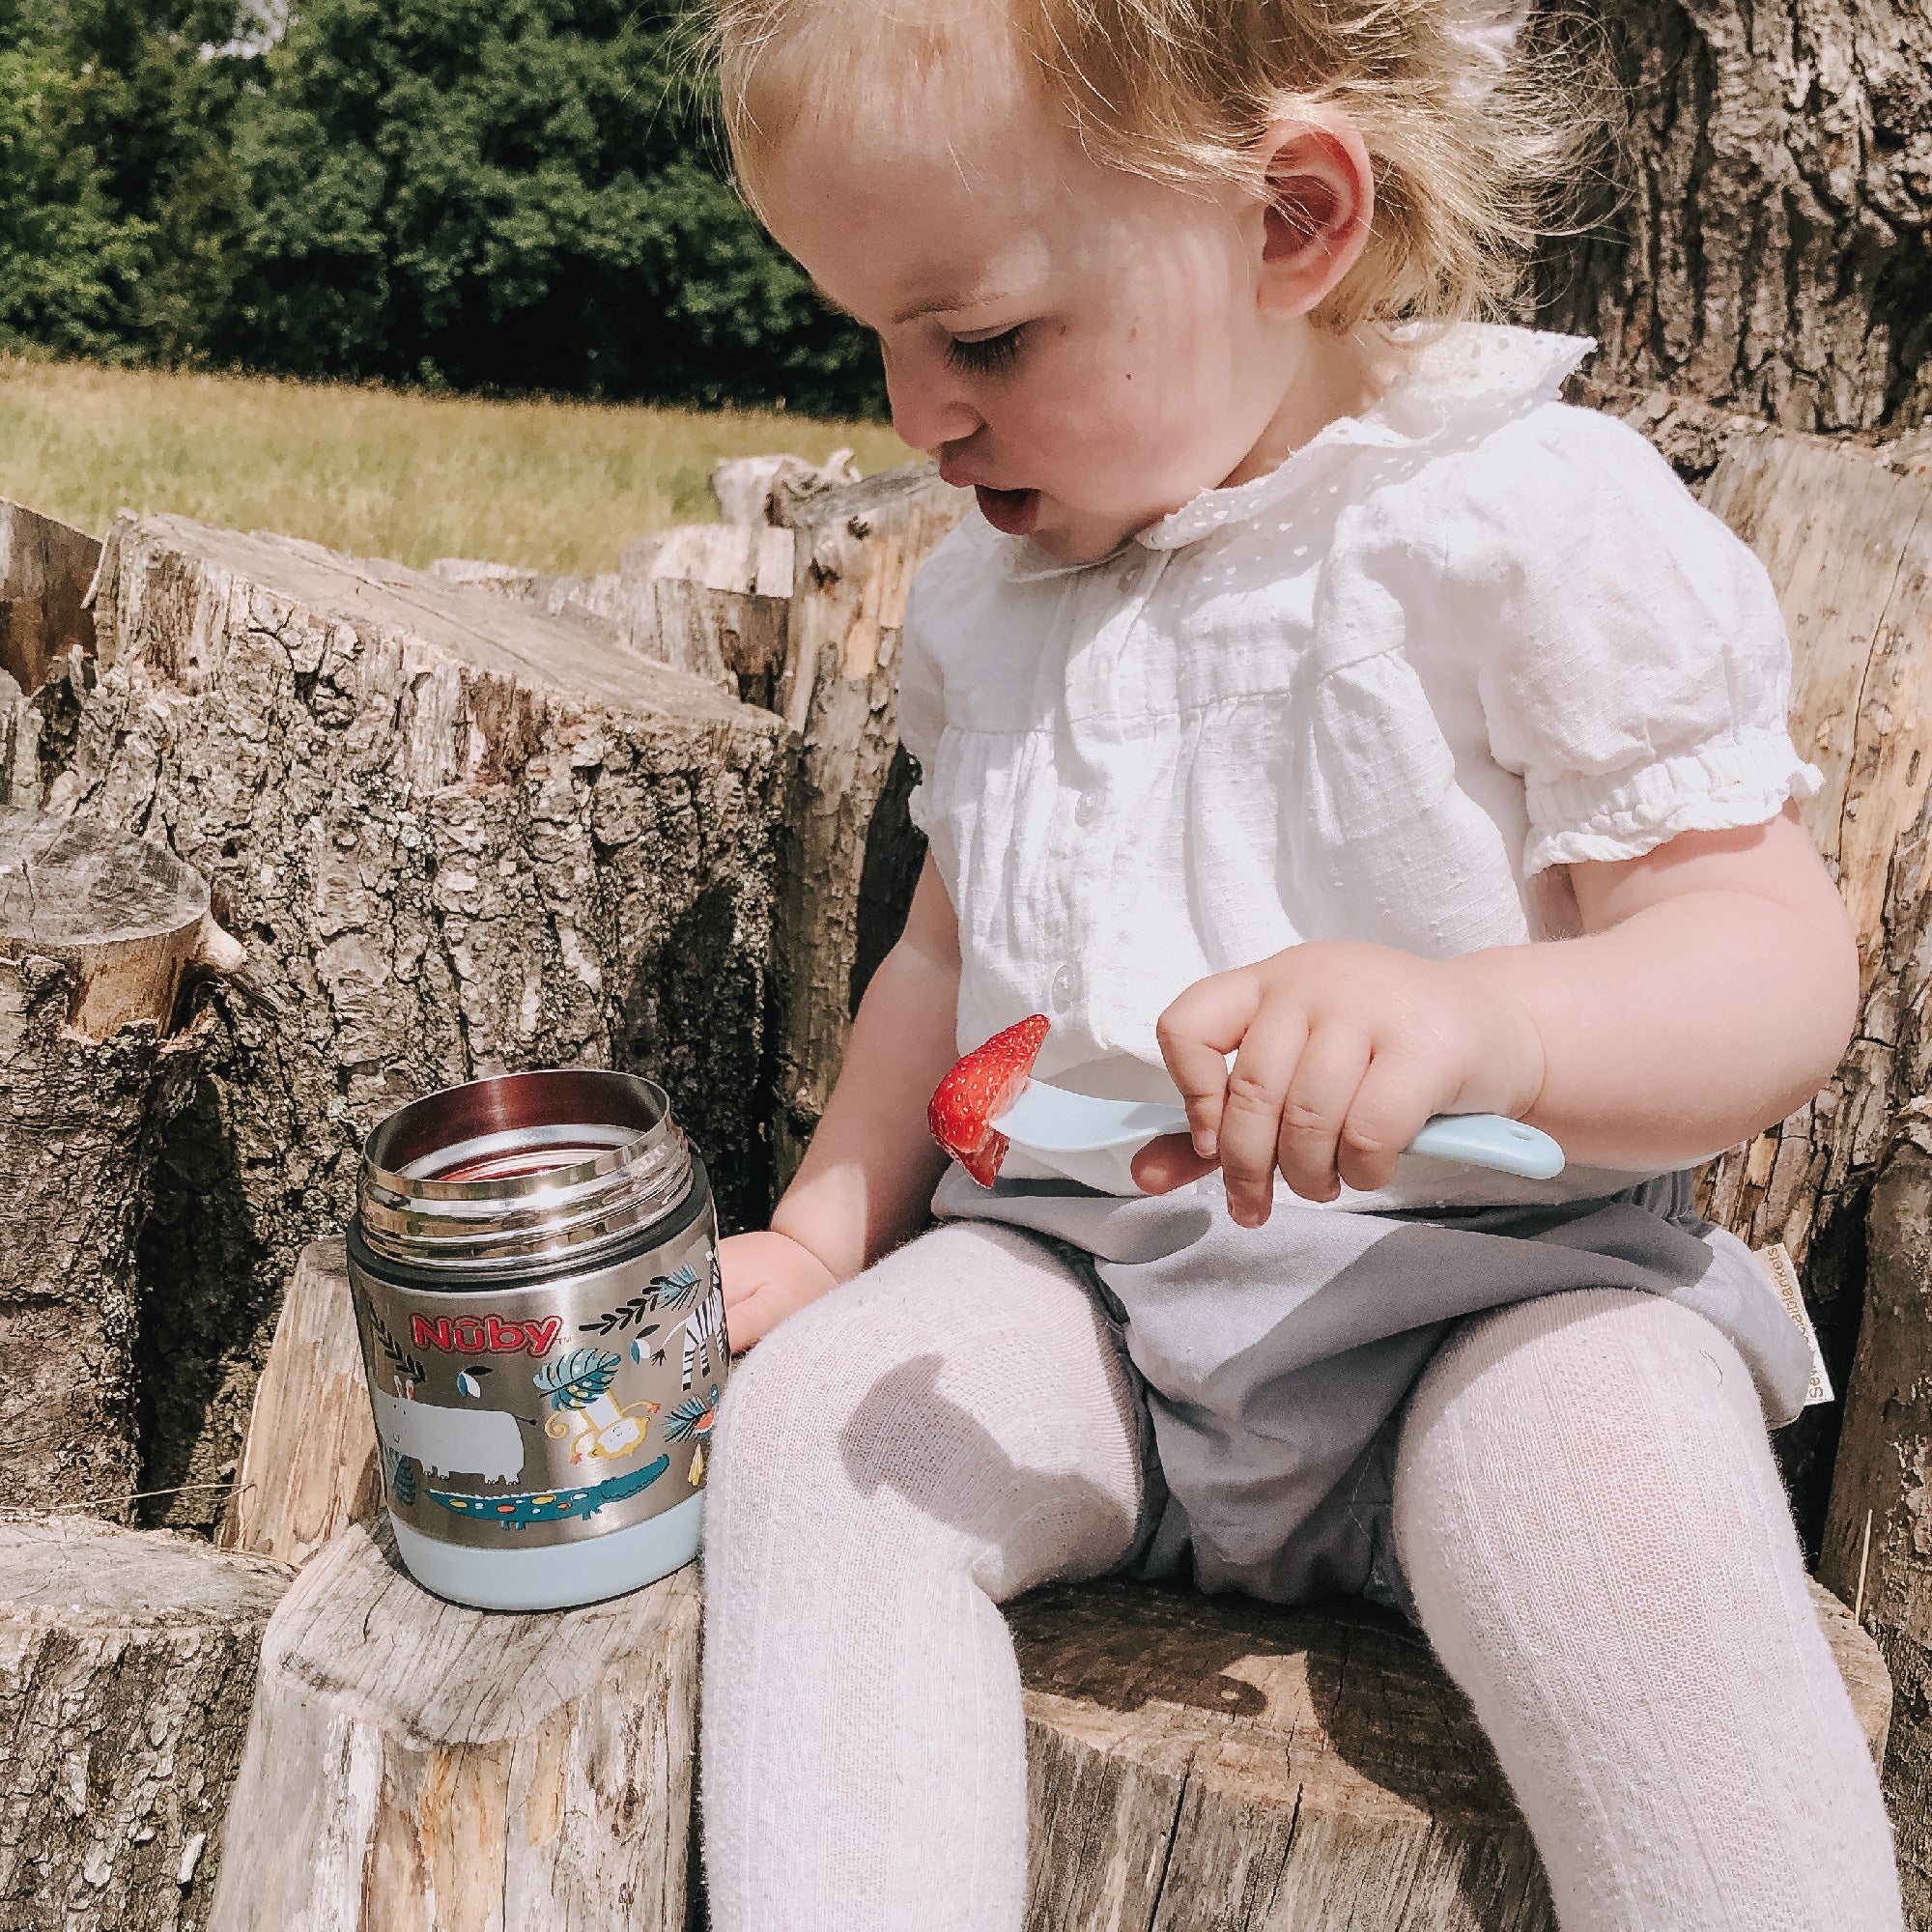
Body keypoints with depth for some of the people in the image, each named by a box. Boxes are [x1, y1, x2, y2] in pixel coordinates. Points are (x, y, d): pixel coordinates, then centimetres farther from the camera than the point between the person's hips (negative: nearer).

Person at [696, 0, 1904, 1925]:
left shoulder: (1540, 525, -11)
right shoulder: (982, 600, 8)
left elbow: (1779, 956, -15)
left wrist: (1478, 1025, -36)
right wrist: (824, 1232, 8)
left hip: (1492, 1273, -4)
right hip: (1072, 1277, 5)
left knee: (1615, 1506, -33)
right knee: (806, 1416, -20)